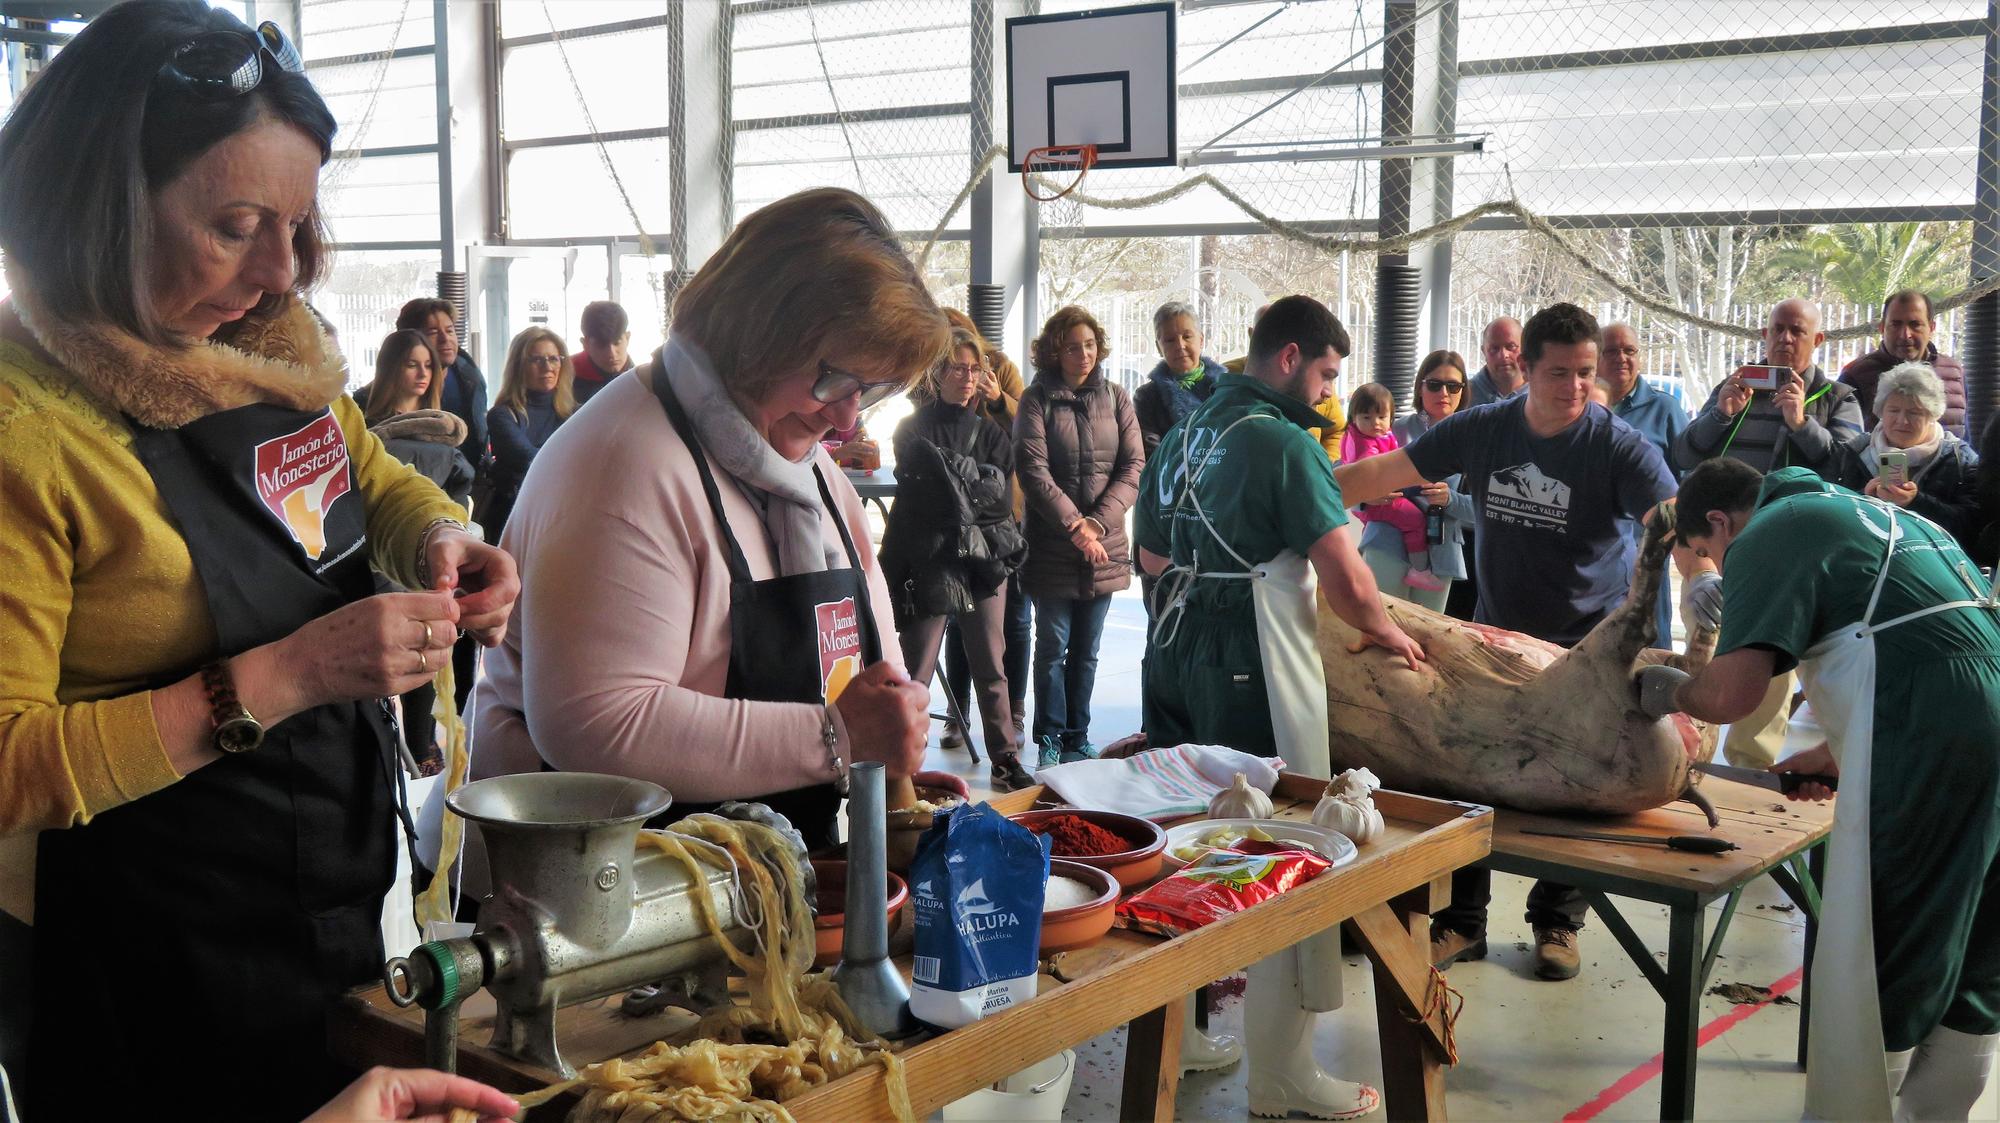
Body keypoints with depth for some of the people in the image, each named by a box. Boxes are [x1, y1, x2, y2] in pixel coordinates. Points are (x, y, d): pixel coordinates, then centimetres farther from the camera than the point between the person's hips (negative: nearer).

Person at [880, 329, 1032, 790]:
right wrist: (979, 482, -5)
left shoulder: (991, 433, 13)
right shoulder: (914, 431, 1)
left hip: (983, 563, 4)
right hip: (929, 565, -4)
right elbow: (928, 496, -10)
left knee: (991, 669, 9)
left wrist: (955, 472, -5)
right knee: (916, 672, -5)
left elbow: (1003, 500, 4)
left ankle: (1006, 761, 15)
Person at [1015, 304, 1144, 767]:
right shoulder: (1037, 400, -3)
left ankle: (1077, 739, 19)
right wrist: (1075, 527, -17)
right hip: (1051, 546, -3)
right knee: (1053, 647, 2)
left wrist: (1099, 522, -12)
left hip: (1104, 546, 3)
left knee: (1086, 651, 10)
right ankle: (1049, 742, 11)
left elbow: (1134, 465, 1)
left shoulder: (1115, 398, 6)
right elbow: (1032, 469, -11)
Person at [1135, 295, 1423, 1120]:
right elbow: (1348, 585, -17)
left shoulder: (1183, 435, 12)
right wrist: (1389, 634, 1)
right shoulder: (1283, 442, -13)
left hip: (1174, 653, 8)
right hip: (1251, 675, -8)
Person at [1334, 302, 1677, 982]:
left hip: (1588, 645, -3)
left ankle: (1556, 922, 26)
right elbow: (1380, 475, -4)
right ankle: (1461, 922, 20)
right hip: (1496, 633, 3)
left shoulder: (1619, 447, -17)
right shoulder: (1482, 430, -7)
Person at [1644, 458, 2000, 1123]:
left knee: (1868, 971, 3)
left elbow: (1731, 695, -12)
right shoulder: (1875, 514, 27)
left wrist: (1672, 691, 9)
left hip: (1923, 741, -9)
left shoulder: (1764, 537, 1)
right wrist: (1837, 753, 32)